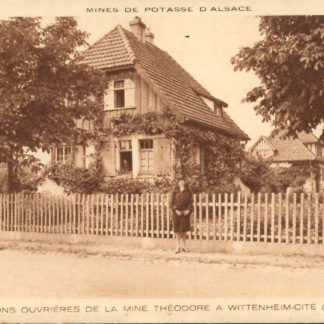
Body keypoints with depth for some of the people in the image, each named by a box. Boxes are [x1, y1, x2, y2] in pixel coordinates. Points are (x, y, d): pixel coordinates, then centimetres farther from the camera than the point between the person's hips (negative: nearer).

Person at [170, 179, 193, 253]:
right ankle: (178, 246, 8)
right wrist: (176, 210, -12)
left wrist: (188, 210, -10)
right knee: (177, 230, 1)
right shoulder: (175, 192, 4)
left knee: (184, 229, 6)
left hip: (185, 213, 1)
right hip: (177, 213, -1)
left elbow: (190, 202, 4)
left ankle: (183, 245, 18)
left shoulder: (188, 191, 6)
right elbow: (172, 202, 1)